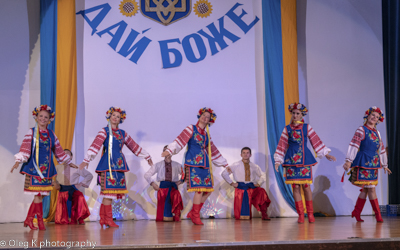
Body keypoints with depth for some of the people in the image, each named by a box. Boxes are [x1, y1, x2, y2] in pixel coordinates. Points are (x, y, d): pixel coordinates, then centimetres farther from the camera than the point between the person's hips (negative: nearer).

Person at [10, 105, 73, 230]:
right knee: (38, 194, -7)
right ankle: (40, 221, 4)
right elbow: (25, 147, -13)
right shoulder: (31, 132, 0)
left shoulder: (51, 134, 14)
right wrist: (18, 161, -26)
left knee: (41, 195, 5)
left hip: (46, 168, 5)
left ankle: (29, 220, 18)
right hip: (34, 167, -5)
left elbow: (58, 150, 23)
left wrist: (69, 162, 28)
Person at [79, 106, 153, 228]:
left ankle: (103, 219, 10)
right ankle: (108, 219, -5)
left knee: (109, 194, 5)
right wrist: (86, 160, -23)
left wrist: (147, 157, 29)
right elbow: (95, 145, -13)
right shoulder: (105, 131, 0)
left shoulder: (122, 133, 17)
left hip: (119, 164, 6)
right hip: (108, 163, -5)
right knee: (108, 191, -10)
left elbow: (134, 146, 25)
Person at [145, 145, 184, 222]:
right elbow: (147, 175, 12)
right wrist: (152, 183, -4)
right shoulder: (158, 165, 14)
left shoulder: (177, 165, 16)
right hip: (163, 187, -1)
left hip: (173, 187, 1)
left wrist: (181, 180, -2)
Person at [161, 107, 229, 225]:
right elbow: (180, 140, -11)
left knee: (208, 190, 2)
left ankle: (193, 213, 13)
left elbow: (213, 150, 28)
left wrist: (224, 164, 32)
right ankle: (196, 216, -3)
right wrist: (169, 150, -27)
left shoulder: (206, 134, 20)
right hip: (193, 163, -7)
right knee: (199, 189, -14)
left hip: (204, 164, 7)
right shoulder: (191, 129, 3)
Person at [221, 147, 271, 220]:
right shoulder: (236, 165, 0)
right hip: (240, 188, -2)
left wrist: (258, 183, 3)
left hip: (251, 187, 2)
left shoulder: (255, 166, 8)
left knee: (261, 192, -32)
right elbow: (224, 173, -2)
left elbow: (263, 175, 20)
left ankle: (264, 214, -20)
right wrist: (231, 183, -5)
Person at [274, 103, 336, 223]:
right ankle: (300, 215, 4)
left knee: (306, 186, -3)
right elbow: (282, 146, 8)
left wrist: (326, 154, 3)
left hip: (304, 159, 0)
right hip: (291, 160, 1)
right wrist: (278, 161, 3)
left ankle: (310, 214, 9)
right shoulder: (287, 129, 7)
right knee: (295, 187, -2)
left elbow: (316, 141, 8)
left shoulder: (307, 127, 6)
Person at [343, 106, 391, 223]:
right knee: (371, 189, -7)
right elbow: (354, 145, -15)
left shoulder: (376, 133, 14)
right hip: (364, 163, -7)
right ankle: (378, 215, -1)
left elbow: (381, 149, 21)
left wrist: (384, 165, 25)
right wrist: (348, 161, -24)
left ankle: (356, 213, 19)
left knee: (366, 189, 9)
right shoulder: (361, 130, -6)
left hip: (373, 163, 7)